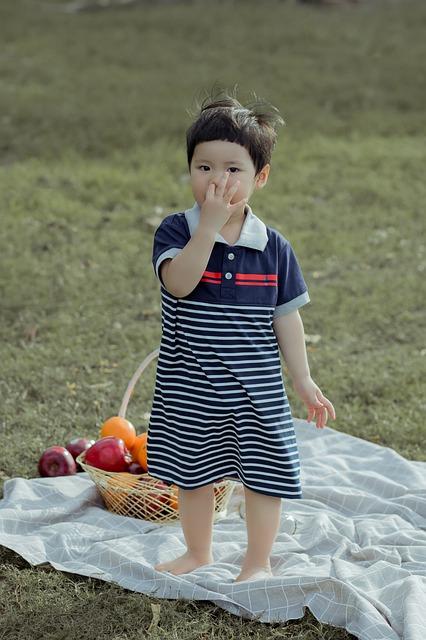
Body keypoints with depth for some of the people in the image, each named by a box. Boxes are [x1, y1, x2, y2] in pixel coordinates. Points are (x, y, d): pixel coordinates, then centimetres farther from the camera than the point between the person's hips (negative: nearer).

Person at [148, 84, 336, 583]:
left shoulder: (273, 247, -4)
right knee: (192, 474, 16)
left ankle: (258, 562, 25)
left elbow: (286, 317, 3)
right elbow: (179, 282, -28)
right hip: (189, 391, 0)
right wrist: (210, 224, -32)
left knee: (265, 475, 6)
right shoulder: (176, 231, -9)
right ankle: (198, 554, 37)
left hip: (257, 390, 0)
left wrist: (304, 381, 3)